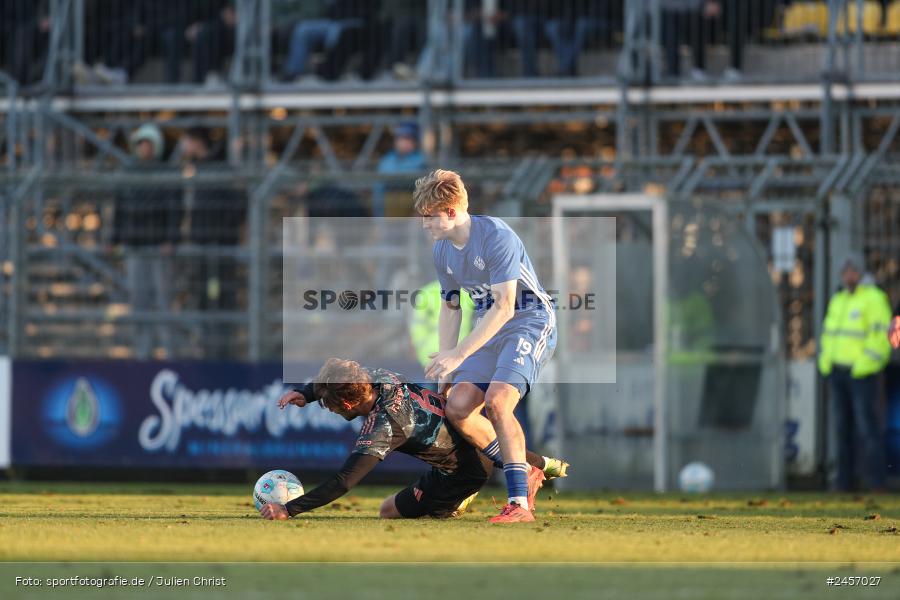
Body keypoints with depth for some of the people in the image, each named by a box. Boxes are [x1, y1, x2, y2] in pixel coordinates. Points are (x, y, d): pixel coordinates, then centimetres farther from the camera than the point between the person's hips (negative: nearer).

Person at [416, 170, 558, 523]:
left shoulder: (497, 237, -22)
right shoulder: (442, 250, 5)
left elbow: (504, 307, -25)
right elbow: (450, 306, 18)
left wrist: (458, 354, -27)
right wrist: (445, 365, 9)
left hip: (529, 320, -8)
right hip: (489, 328, 8)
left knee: (497, 400, -27)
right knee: (458, 407, -7)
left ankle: (519, 504, -26)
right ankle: (524, 474, 11)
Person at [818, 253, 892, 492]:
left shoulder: (873, 299, -7)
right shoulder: (838, 301, 17)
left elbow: (881, 335, -15)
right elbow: (828, 335, 23)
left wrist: (864, 364, -18)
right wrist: (825, 363, 10)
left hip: (862, 372, -7)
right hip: (838, 371, 7)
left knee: (866, 423, -11)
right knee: (842, 425, 6)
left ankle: (875, 478, -10)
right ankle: (844, 478, 9)